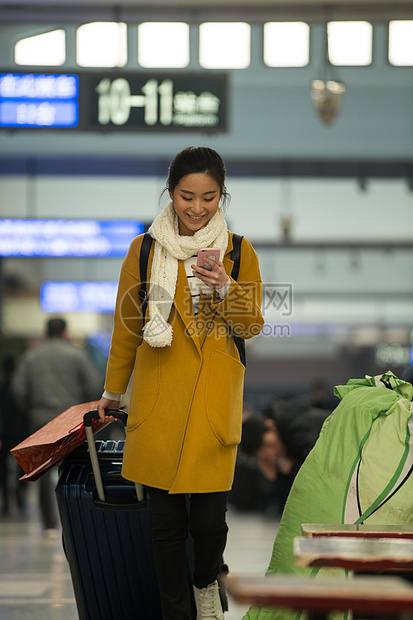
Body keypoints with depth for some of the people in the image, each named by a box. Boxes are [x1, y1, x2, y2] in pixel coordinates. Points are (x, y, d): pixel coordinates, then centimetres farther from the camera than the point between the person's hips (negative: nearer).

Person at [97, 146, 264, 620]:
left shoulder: (239, 253, 5)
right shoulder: (144, 250, 5)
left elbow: (252, 327, 6)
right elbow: (127, 325, 14)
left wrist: (224, 291, -14)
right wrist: (112, 391, 22)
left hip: (214, 398, 0)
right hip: (157, 398, 0)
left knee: (209, 518, -4)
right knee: (167, 521, 2)